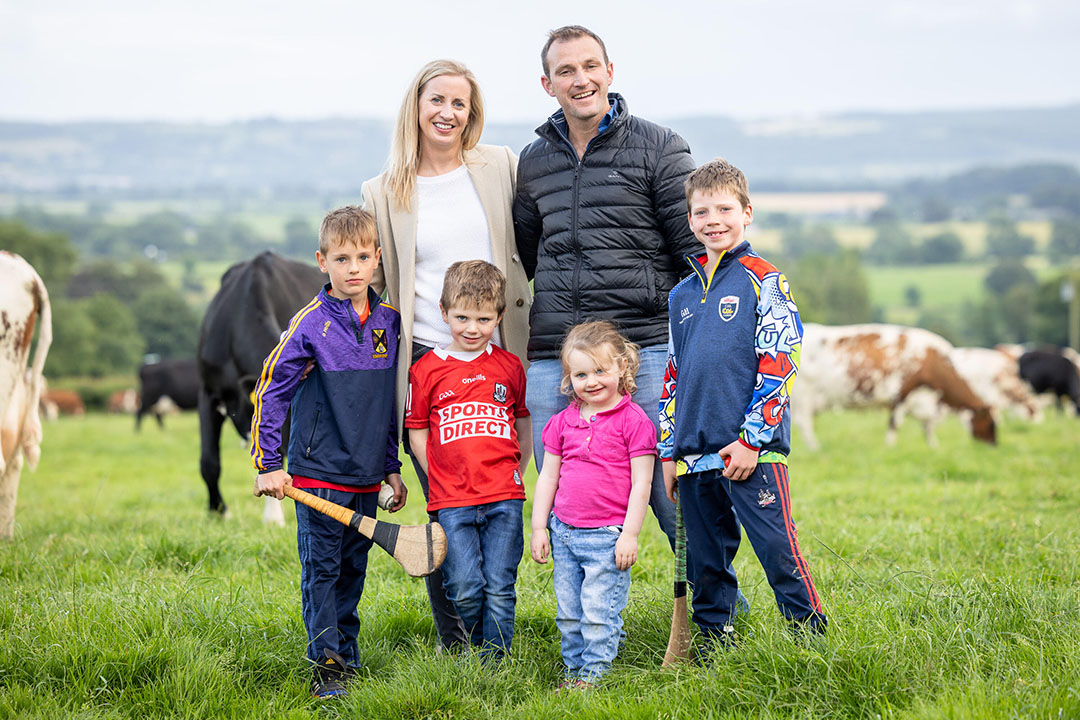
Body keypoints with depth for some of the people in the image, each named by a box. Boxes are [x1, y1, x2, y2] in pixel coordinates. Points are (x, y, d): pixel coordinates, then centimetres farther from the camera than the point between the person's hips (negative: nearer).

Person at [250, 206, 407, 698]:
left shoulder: (388, 322, 6)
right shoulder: (310, 325, -10)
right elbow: (270, 393, -4)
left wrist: (392, 467, 15)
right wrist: (267, 465, -6)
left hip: (367, 478, 5)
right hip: (318, 475, -4)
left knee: (353, 569, 12)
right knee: (322, 569, -2)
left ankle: (348, 656, 22)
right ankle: (327, 665, 4)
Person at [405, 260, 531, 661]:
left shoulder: (510, 368, 8)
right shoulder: (426, 371, 3)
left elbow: (524, 425, 19)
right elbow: (417, 434, 9)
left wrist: (514, 475, 10)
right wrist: (443, 479, 3)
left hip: (503, 498, 1)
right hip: (452, 502, -1)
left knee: (499, 588, -1)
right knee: (464, 590, -5)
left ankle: (496, 662, 9)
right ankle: (478, 649, 19)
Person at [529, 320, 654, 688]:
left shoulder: (633, 421, -7)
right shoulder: (563, 422, 9)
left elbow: (641, 484, -8)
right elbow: (548, 478, 14)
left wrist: (629, 535, -11)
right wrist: (538, 528, 10)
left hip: (607, 535, -5)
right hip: (564, 532, 5)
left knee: (599, 611, -4)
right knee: (568, 612, 10)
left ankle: (594, 673, 6)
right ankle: (574, 668, 21)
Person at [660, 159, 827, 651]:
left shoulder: (764, 282, -1)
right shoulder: (682, 296, 16)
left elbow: (779, 365, -8)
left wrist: (752, 438, -13)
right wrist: (669, 451, 15)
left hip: (752, 451, -6)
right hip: (695, 454, 6)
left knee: (778, 550, -8)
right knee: (705, 563, 10)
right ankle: (715, 644, 20)